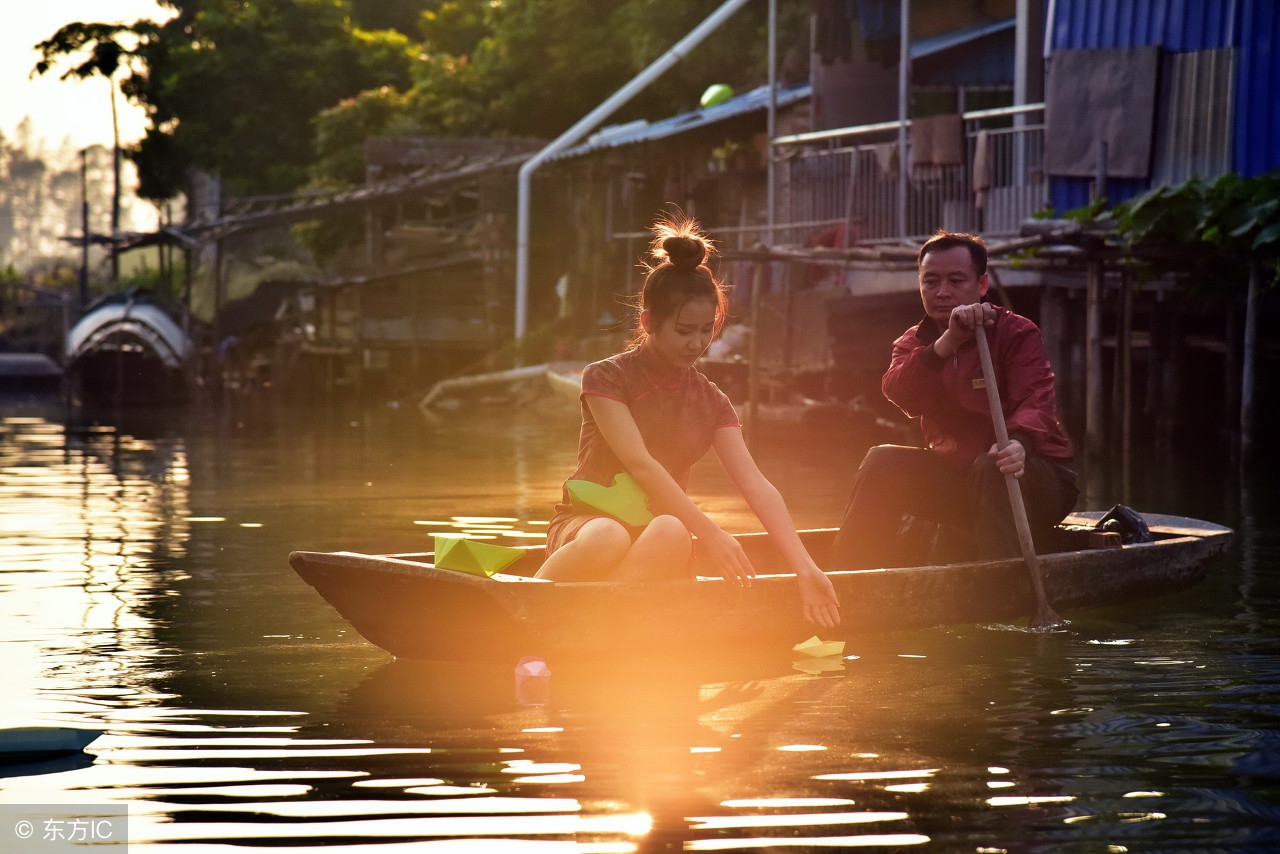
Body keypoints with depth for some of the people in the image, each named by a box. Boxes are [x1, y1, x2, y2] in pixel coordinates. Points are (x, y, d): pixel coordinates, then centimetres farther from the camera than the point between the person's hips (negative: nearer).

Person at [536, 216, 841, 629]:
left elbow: (756, 485, -1)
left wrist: (805, 568, -13)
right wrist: (709, 533, -24)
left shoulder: (710, 401, 9)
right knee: (608, 537, -42)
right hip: (587, 523, -3)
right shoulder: (606, 377, -5)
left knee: (669, 534, -36)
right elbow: (639, 464, -16)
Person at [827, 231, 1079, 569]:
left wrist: (1019, 443, -50)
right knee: (882, 463, -15)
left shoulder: (1018, 334, -9)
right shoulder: (914, 343, 5)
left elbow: (1034, 401, -26)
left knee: (991, 468, -36)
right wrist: (947, 342, -35)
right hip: (958, 478, 5)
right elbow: (900, 395, -18)